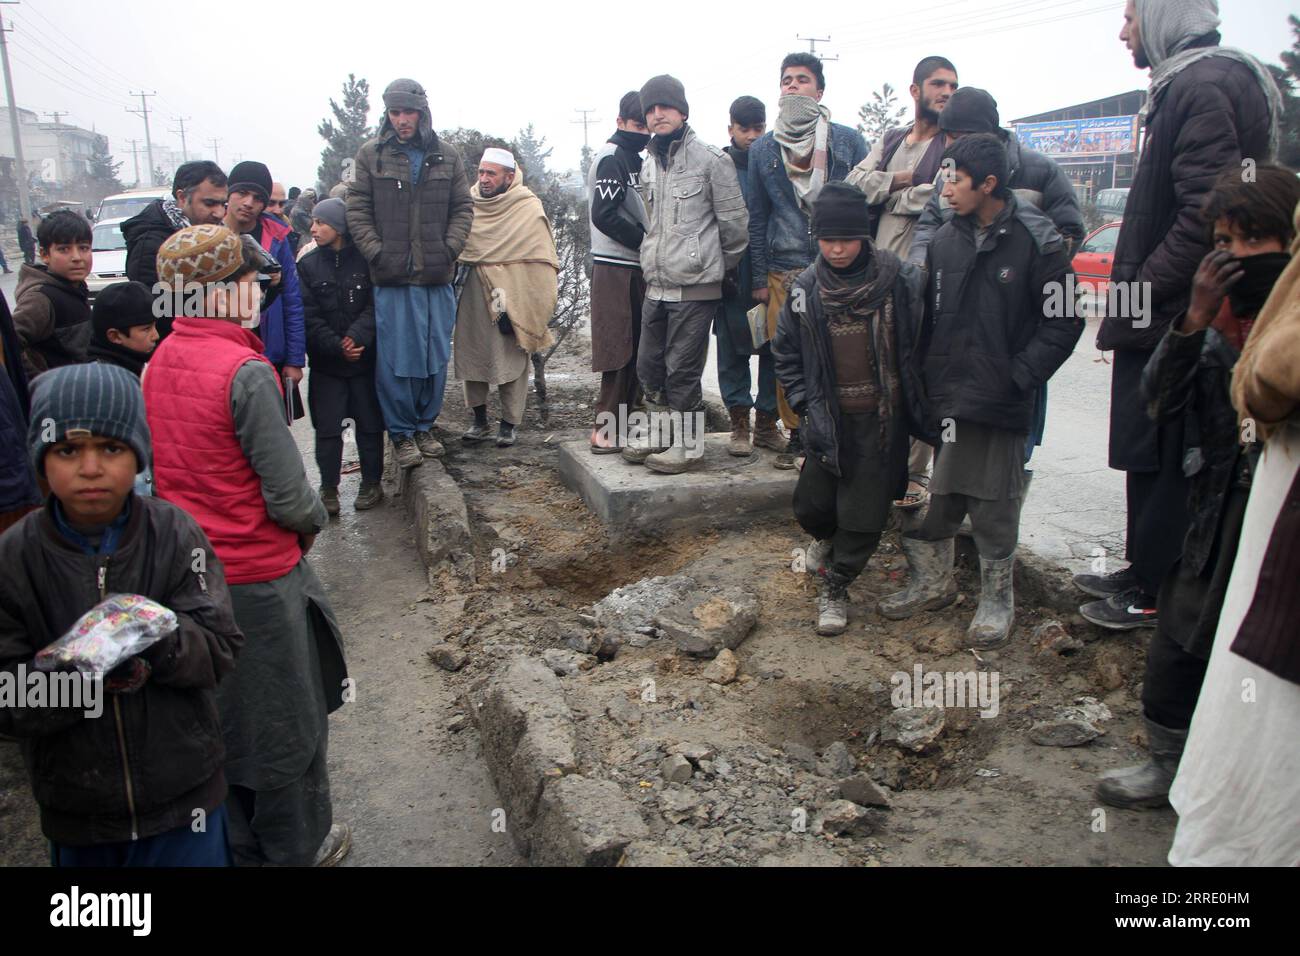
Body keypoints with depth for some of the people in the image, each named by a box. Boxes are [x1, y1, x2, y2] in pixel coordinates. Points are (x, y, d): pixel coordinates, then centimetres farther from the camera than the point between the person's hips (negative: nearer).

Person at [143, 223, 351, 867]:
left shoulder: (160, 361, 0)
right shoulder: (245, 372, -23)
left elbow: (163, 465, 9)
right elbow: (287, 497, -22)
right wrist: (315, 518, -2)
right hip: (258, 578, -7)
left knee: (218, 714, 22)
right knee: (287, 718, 13)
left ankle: (241, 845, 40)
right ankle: (298, 848, 32)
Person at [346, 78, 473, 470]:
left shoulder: (447, 156, 8)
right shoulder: (371, 156, 3)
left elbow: (463, 208, 9)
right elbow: (357, 211, 1)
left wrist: (449, 249, -5)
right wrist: (376, 253, -10)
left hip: (437, 276, 2)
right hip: (391, 278, -2)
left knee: (435, 357, 8)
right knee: (395, 360, -1)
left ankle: (425, 425, 24)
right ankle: (402, 432, 12)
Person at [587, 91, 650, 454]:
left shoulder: (633, 159, 20)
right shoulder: (611, 158, -8)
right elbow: (604, 216, -19)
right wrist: (647, 242, -14)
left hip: (635, 266, 9)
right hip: (616, 268, -9)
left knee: (635, 350, 10)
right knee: (620, 351, -9)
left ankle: (626, 421, 17)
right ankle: (608, 431, -4)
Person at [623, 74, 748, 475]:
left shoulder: (711, 159, -8)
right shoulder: (650, 165, 14)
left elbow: (734, 222, -5)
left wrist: (723, 266, 5)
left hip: (695, 285, -7)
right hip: (657, 284, 7)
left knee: (682, 368, -3)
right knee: (649, 365, 12)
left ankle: (688, 443, 10)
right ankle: (661, 431, 28)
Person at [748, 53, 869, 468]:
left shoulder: (848, 141, 7)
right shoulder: (762, 149, 12)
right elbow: (756, 217, 13)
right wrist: (759, 278, 9)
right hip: (784, 271, 2)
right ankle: (796, 433, 14)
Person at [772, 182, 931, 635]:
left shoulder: (901, 282, -11)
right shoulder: (807, 289, -3)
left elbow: (919, 346, -1)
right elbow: (786, 354, 8)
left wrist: (917, 405, -1)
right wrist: (805, 406, 1)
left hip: (883, 420, -2)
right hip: (829, 420, 2)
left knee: (863, 515, 2)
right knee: (811, 505, 11)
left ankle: (835, 587, 24)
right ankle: (827, 538, 47)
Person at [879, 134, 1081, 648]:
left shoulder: (1035, 240, -7)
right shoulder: (945, 240, 8)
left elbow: (1063, 321, -6)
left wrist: (1018, 376, -12)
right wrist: (925, 383, 6)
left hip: (999, 406, -4)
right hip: (944, 400, 5)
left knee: (993, 506, 5)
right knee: (934, 499, 12)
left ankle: (997, 599, 22)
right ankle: (931, 582, 30)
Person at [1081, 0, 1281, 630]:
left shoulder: (1205, 86, -15)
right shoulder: (1183, 85, 18)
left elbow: (1205, 216, -24)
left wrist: (1137, 298, -20)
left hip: (1178, 319, -10)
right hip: (1166, 317, 10)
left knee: (1164, 459, -2)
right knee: (1148, 453, 16)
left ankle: (1157, 596, 10)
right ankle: (1144, 571, 29)